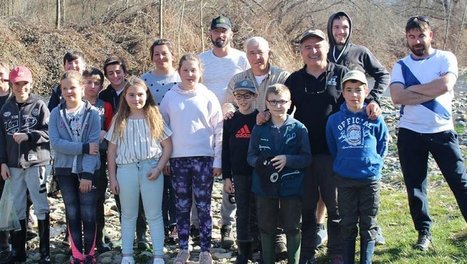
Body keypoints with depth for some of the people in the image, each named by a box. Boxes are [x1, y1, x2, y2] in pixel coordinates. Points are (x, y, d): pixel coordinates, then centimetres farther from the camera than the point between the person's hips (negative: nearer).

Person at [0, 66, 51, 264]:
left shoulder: (39, 105, -2)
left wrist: (28, 136, -19)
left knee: (41, 208, 1)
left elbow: (48, 133, -5)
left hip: (35, 163, -3)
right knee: (16, 208, 8)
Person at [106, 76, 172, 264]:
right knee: (128, 215, 12)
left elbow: (167, 146, 2)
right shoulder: (119, 120, 7)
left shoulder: (154, 117, 3)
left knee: (154, 215, 4)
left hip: (150, 168, -2)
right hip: (126, 169, 2)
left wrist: (159, 168, -10)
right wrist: (112, 177, 3)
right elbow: (111, 151, 8)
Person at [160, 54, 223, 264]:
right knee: (182, 206, 9)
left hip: (203, 158, -1)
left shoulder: (208, 97, 0)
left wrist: (218, 160, -3)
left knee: (203, 206, 3)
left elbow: (219, 130, 1)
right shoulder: (170, 97, 4)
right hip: (178, 159, 2)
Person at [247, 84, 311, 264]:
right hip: (265, 186, 2)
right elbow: (250, 156, 4)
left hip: (291, 187, -2)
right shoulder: (259, 129, 1)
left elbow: (306, 158, -5)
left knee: (292, 228, 8)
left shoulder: (299, 128, -5)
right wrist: (260, 162, -18)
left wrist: (287, 159, -21)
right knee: (266, 228, 12)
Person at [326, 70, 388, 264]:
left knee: (368, 224, 8)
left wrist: (374, 163, -1)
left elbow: (382, 146, 6)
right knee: (347, 225, 9)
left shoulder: (376, 119, -4)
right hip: (344, 180, 1)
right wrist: (342, 164, 6)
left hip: (370, 178, 0)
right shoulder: (334, 120, -2)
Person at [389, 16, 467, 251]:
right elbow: (397, 97, -13)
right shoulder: (401, 66, 4)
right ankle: (424, 232, 21)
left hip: (442, 132, -1)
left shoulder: (445, 58, 0)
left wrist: (413, 89, -11)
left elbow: (446, 85, -20)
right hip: (410, 134, 2)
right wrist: (432, 93, -16)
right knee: (415, 186, 7)